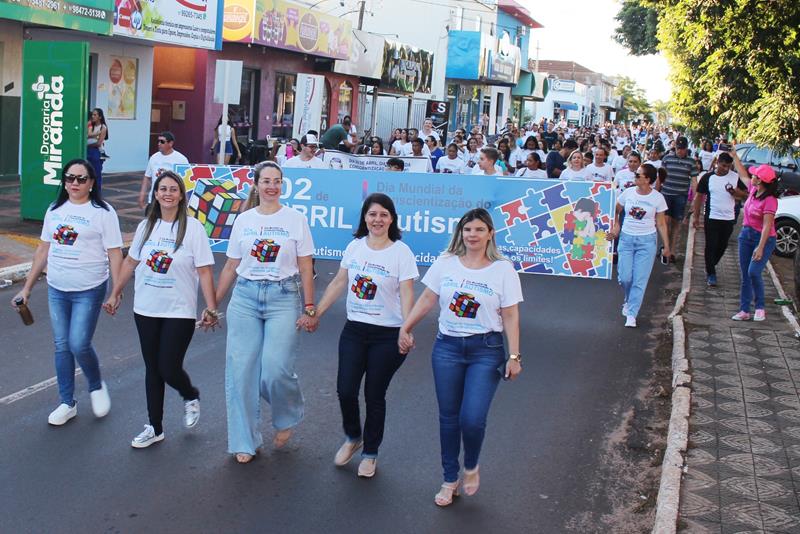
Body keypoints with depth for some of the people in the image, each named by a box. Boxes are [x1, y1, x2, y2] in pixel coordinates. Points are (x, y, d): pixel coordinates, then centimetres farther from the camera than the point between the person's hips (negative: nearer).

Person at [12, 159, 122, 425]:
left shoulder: (102, 212, -8)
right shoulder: (55, 210, 9)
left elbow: (114, 254, -10)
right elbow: (43, 250, 13)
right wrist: (27, 287, 12)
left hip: (89, 291, -5)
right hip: (56, 290, 6)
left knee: (79, 345, -9)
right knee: (62, 346, 9)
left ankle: (97, 387, 20)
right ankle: (67, 403, 22)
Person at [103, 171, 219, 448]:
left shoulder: (192, 228, -9)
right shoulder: (146, 226, 5)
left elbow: (204, 271, -12)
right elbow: (130, 262, 15)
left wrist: (211, 308, -16)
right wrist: (115, 294, 17)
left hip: (179, 312, -4)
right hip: (146, 310, 5)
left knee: (169, 369, -6)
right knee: (152, 369, 11)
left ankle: (191, 397, 28)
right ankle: (154, 428, 23)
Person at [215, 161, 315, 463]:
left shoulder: (295, 220, 2)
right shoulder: (243, 220, 8)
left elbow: (305, 268, 2)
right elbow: (231, 267, 12)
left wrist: (309, 307, -2)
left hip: (283, 298, -3)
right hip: (245, 297, 3)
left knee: (275, 370, -12)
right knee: (241, 370, 0)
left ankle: (287, 418, 21)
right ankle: (244, 442, 14)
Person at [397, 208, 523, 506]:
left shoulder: (503, 270, -4)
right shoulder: (445, 263, 1)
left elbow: (510, 316, -3)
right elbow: (427, 300, 8)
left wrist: (514, 356, -6)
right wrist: (405, 328, 6)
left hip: (486, 350, -2)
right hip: (447, 347, 3)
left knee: (472, 419, -11)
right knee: (448, 418, 9)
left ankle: (471, 467, 21)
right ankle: (450, 480, 26)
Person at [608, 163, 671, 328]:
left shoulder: (657, 198, -5)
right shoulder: (628, 193, -1)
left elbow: (661, 224, 0)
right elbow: (616, 211, 14)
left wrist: (666, 245, -2)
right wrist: (616, 226, -1)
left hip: (647, 241, -2)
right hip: (626, 238, 2)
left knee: (640, 280, -5)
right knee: (624, 277, -1)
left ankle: (631, 314, 2)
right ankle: (629, 301, 30)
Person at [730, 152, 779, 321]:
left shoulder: (770, 200, -21)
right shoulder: (753, 190, 2)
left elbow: (767, 225, -23)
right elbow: (743, 175, 20)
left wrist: (760, 247, -26)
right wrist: (734, 156, 22)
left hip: (763, 238, -8)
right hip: (746, 234, 8)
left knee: (753, 272, -18)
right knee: (745, 275, 8)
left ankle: (760, 308, 0)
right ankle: (744, 310, 14)